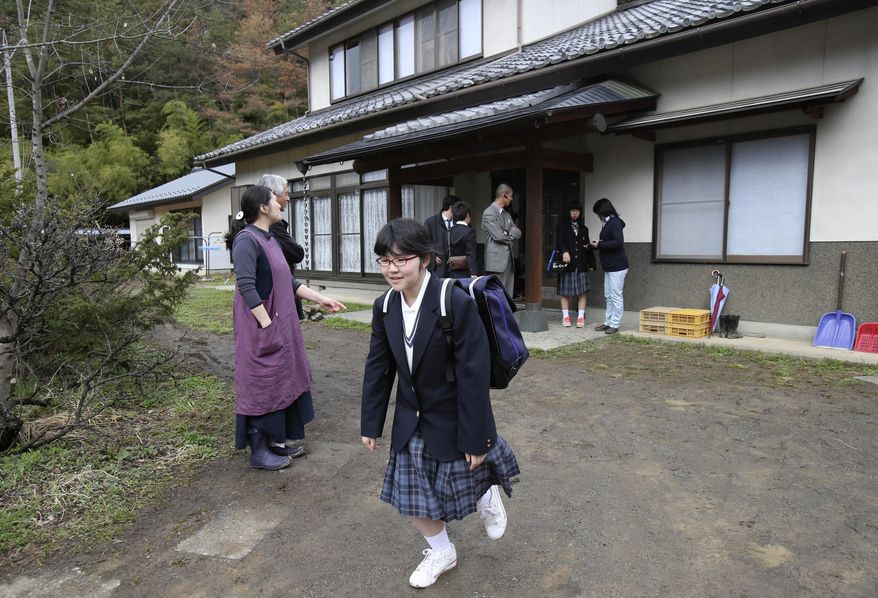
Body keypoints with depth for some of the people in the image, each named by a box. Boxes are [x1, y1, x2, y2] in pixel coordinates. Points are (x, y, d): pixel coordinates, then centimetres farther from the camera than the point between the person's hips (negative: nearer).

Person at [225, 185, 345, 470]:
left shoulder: (270, 240, 12)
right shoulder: (246, 240, -16)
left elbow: (289, 282, 16)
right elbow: (246, 288, -22)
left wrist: (322, 299, 14)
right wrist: (267, 325, -22)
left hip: (281, 324, 9)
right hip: (261, 327, -9)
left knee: (282, 380, 15)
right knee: (262, 384, 2)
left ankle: (277, 440, 29)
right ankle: (260, 452, 16)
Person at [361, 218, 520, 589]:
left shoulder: (457, 303, -26)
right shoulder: (384, 307, -6)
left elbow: (473, 376, -22)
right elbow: (378, 369, 3)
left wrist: (475, 437, -18)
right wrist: (371, 424, 8)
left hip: (453, 420, -5)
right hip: (411, 423, 5)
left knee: (468, 484, 15)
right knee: (412, 498, 14)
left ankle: (488, 499, 53)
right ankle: (442, 552, 42)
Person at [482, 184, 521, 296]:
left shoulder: (507, 214, 19)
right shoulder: (489, 213, -9)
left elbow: (518, 232, 13)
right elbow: (498, 235, -17)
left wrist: (507, 234, -7)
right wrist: (510, 236, 2)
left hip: (509, 259, 8)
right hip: (496, 260, -8)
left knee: (508, 295, 9)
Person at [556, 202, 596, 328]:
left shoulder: (583, 228, 17)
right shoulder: (563, 225, 6)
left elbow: (588, 246, 17)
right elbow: (560, 240, -10)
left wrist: (591, 263, 12)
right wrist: (564, 251, -28)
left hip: (581, 263, 3)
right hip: (567, 262, -3)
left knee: (582, 291, -2)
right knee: (565, 291, 0)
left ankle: (581, 317, 2)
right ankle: (565, 317, 7)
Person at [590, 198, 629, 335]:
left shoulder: (614, 222, -14)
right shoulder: (606, 223, 14)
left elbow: (618, 242, -24)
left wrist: (600, 244, -18)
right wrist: (597, 245, 7)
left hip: (617, 267, -10)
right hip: (609, 267, 10)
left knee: (616, 296, -2)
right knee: (609, 296, 14)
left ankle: (614, 325, 4)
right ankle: (608, 322, 22)